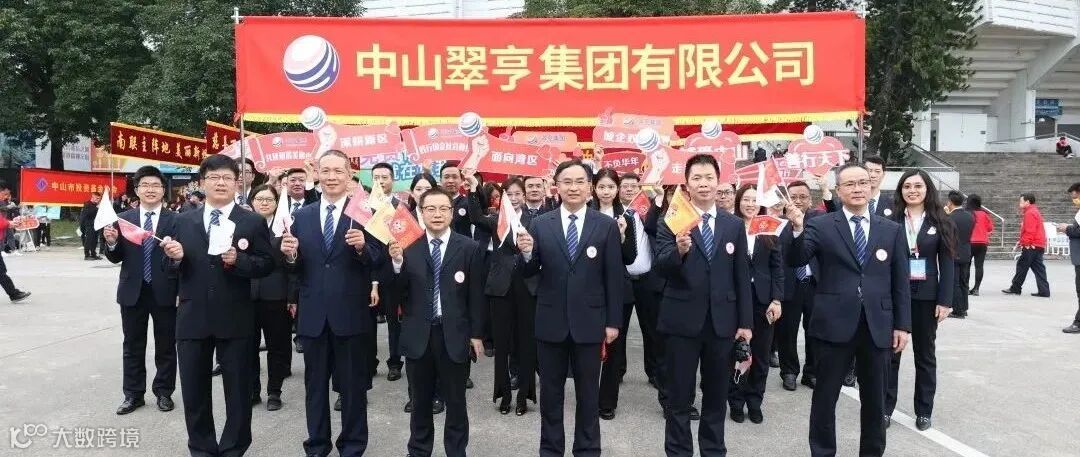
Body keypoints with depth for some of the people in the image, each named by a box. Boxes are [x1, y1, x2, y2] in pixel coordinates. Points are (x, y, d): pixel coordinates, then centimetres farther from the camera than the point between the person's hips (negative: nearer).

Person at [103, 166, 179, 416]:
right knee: (133, 346, 12)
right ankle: (133, 394, 24)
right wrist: (111, 243, -18)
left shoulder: (175, 220, -5)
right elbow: (116, 257, 4)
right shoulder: (123, 219, 3)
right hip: (132, 291, 3)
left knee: (166, 345, 9)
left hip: (164, 291, -2)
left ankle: (164, 392, 22)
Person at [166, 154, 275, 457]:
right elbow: (171, 269, 9)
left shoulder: (253, 222, -1)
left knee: (238, 391, 8)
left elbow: (266, 265, -5)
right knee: (194, 392, 13)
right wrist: (174, 256, -13)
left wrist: (239, 259, -22)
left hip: (235, 319, -2)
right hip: (192, 318, 3)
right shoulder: (183, 221, 8)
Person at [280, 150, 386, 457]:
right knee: (315, 384, 17)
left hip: (351, 314, -3)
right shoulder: (302, 216, 6)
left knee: (353, 385, 11)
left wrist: (362, 247, -27)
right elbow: (296, 268, 6)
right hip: (313, 314, 4)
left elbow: (379, 262, -8)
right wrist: (290, 255, -16)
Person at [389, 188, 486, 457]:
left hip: (454, 335, -1)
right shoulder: (407, 246, -2)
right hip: (418, 335, 1)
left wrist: (477, 334, -1)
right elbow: (398, 291, -6)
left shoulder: (469, 248, -3)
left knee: (456, 402, 13)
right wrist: (397, 262, -23)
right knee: (420, 401, 16)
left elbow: (476, 295, -1)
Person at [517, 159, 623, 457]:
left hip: (589, 322, -1)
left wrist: (613, 321, -2)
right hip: (550, 322, 1)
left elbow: (614, 277, -1)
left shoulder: (607, 226, -2)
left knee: (588, 394, 13)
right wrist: (527, 253, -21)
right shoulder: (540, 224, 0)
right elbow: (528, 274, 0)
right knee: (550, 393, 14)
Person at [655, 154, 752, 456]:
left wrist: (746, 322, 4)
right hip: (682, 320, -3)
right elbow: (661, 268, -14)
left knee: (717, 397, 15)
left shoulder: (734, 225, 5)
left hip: (722, 321, 3)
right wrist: (679, 250, -34)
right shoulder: (671, 222, -4)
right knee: (679, 398, 8)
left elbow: (742, 277, 7)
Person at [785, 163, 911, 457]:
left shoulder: (891, 230, 7)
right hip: (834, 325, -2)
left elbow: (901, 282, 8)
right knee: (825, 398, 8)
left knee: (875, 400, 15)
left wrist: (902, 324, 4)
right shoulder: (820, 226, -1)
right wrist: (797, 229, -31)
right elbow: (795, 261, -14)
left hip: (877, 327, 3)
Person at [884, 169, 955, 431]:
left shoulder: (940, 222, 0)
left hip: (926, 296, 1)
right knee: (889, 353, 5)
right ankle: (885, 408, 14)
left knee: (925, 354, 11)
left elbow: (947, 263, -1)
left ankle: (923, 411, 22)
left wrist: (945, 301, -8)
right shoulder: (890, 221, -2)